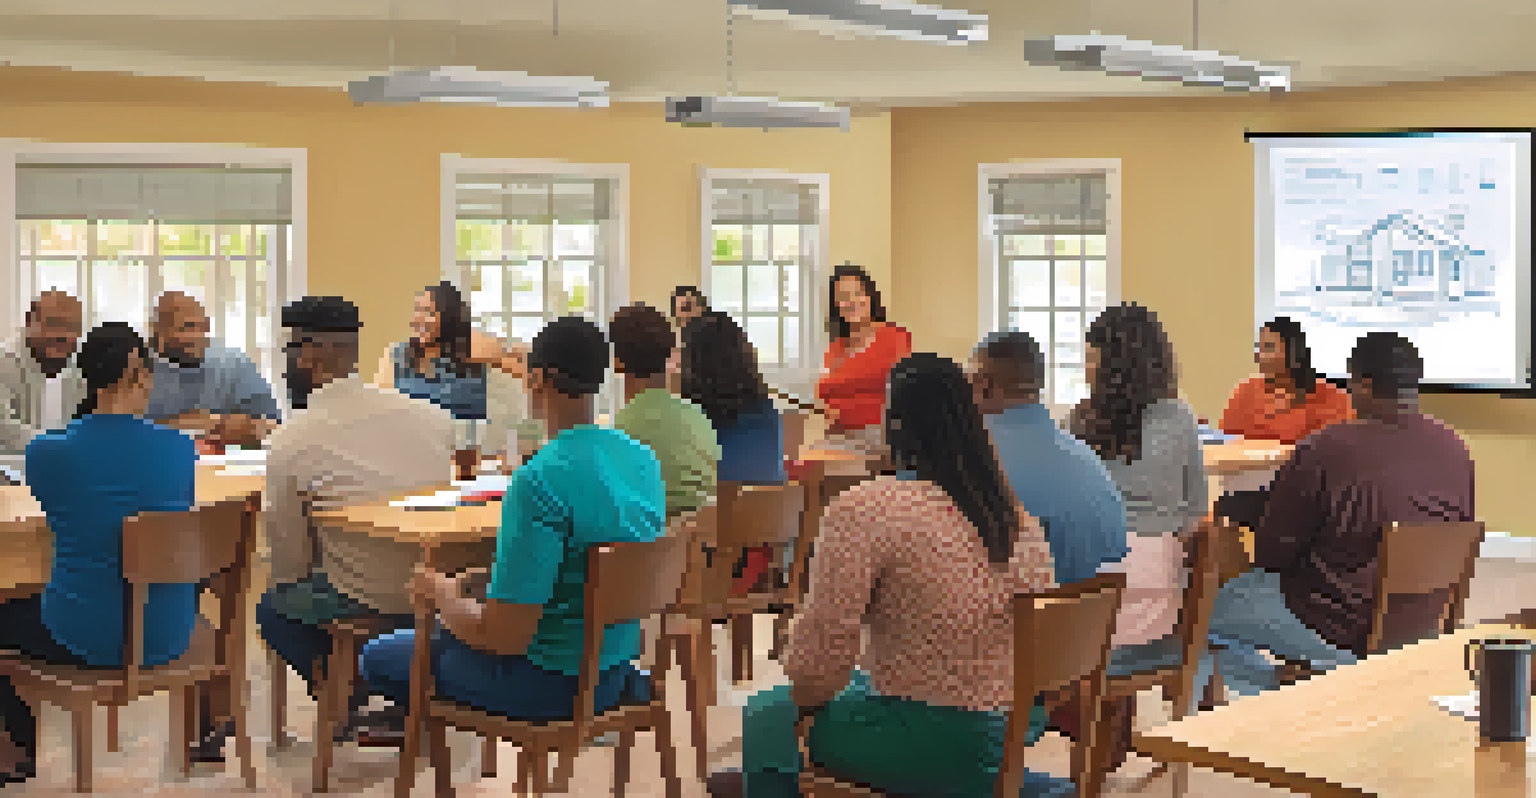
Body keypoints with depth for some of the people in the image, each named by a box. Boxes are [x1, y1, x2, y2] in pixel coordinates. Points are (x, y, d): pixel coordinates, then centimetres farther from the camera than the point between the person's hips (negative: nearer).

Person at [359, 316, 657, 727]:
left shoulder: (539, 480, -27)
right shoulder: (644, 459, -2)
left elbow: (503, 637, -25)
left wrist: (442, 594, -5)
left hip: (552, 684, -8)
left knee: (380, 655, 12)